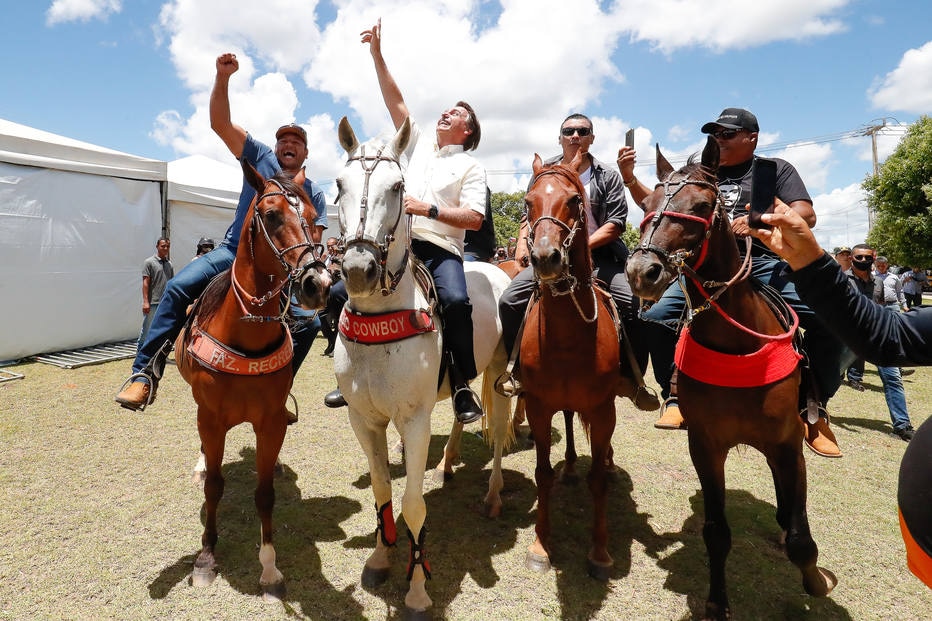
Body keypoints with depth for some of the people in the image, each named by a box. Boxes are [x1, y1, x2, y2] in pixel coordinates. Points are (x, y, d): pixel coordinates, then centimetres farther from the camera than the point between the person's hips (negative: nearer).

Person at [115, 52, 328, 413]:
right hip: (235, 251, 0)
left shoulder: (314, 194, 12)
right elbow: (220, 123, -2)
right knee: (179, 286, -24)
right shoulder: (260, 159, 8)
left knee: (309, 322, -20)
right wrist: (223, 76, -14)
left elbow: (313, 239, 8)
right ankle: (146, 373, -18)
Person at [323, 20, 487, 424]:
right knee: (339, 295, -5)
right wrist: (377, 54, 15)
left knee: (456, 301, -34)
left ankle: (462, 383, -17)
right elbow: (395, 102, 19)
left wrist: (428, 209, -13)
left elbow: (474, 219, -5)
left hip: (441, 250, -5)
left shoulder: (471, 166, 8)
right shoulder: (419, 144, 22)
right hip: (399, 245, 5)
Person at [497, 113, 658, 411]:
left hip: (599, 255, -1)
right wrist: (523, 242, -2)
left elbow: (616, 223, -2)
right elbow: (530, 214, 17)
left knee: (632, 306, -21)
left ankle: (633, 380, -1)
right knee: (510, 300, -17)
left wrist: (584, 246, -15)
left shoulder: (608, 177, 7)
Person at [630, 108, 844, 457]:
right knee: (657, 317, -18)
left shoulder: (777, 169, 14)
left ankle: (814, 407, -5)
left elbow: (806, 215, 0)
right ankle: (675, 397, -3)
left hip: (765, 265, -2)